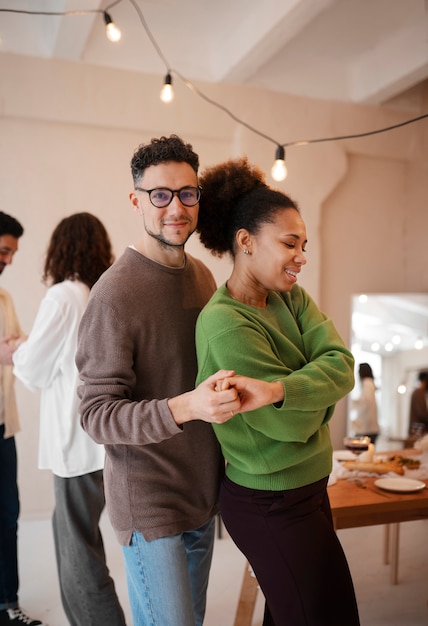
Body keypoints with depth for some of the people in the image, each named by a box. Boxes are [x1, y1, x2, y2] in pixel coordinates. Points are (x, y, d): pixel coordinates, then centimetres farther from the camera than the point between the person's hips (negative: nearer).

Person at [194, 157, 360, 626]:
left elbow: (342, 365, -14)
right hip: (273, 506, -7)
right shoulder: (224, 324, -25)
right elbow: (291, 425, -23)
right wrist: (316, 391, -5)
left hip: (307, 486, 7)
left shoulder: (292, 298, 1)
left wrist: (281, 388, -30)